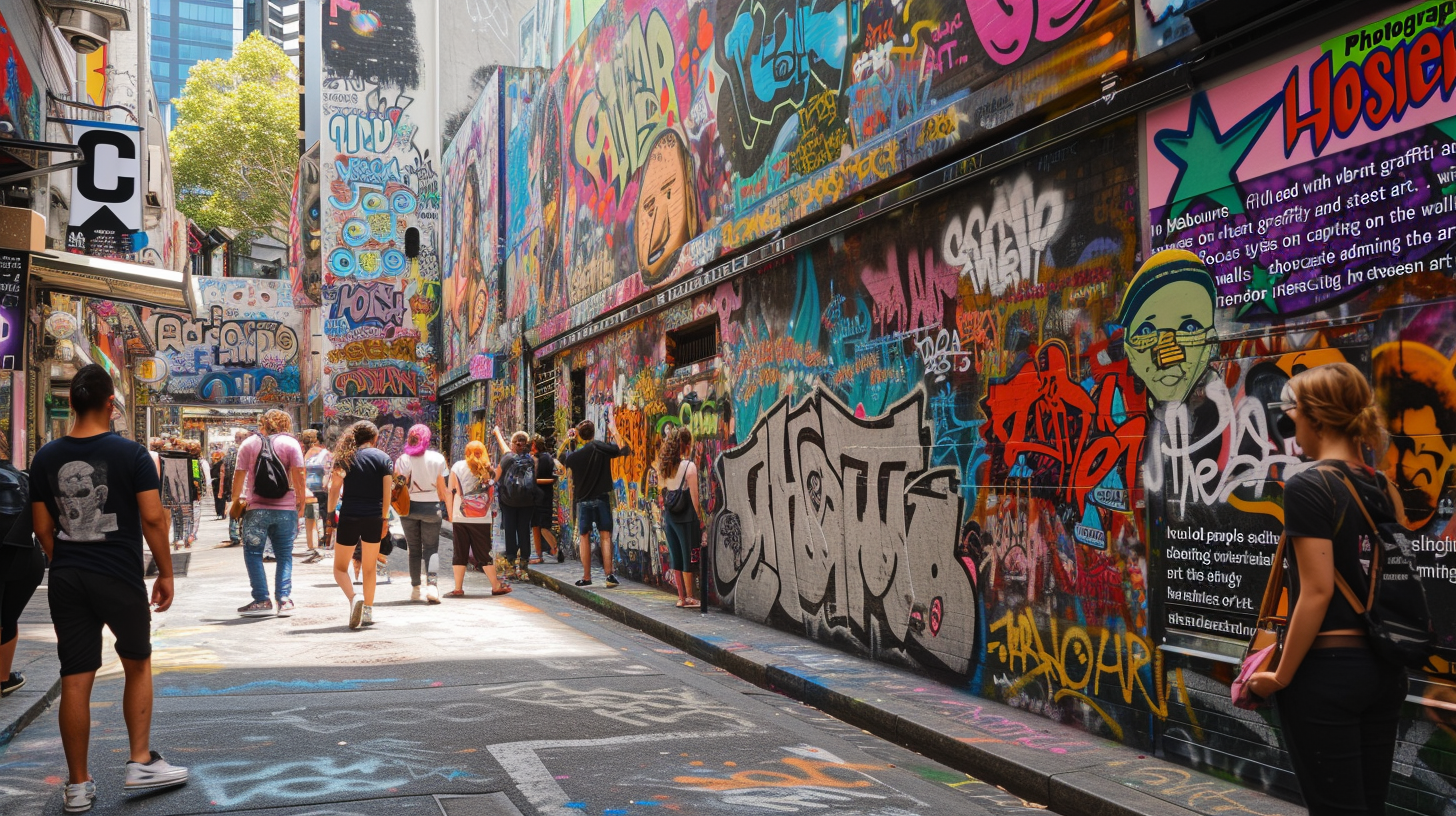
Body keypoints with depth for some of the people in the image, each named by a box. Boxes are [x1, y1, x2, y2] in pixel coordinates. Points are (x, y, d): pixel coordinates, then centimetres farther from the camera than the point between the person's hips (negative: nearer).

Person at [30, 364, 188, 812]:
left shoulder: (46, 457, 3)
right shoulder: (130, 453, -9)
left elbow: (43, 528, 6)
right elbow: (152, 518, -11)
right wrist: (165, 573, -2)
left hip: (66, 579, 3)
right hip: (120, 578, -3)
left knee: (74, 680, 6)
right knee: (137, 664, 17)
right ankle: (141, 762, 16)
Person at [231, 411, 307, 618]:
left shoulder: (249, 444, 4)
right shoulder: (290, 443, 1)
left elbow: (239, 476, 1)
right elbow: (298, 475, -5)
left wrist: (235, 500, 14)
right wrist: (301, 502, 4)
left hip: (256, 509, 0)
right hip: (286, 509, 1)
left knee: (253, 554, 8)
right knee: (284, 556, 9)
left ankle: (262, 601, 2)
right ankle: (284, 600, 0)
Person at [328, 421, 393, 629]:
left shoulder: (345, 457, 2)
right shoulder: (383, 458, 2)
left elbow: (334, 489, -3)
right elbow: (387, 491, -3)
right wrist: (385, 519, 2)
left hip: (348, 517, -1)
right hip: (374, 518, 1)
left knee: (340, 567, 8)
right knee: (370, 567, 16)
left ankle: (353, 598, -18)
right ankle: (368, 611, 19)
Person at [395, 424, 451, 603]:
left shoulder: (403, 459, -3)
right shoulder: (437, 458, -3)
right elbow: (442, 488, -2)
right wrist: (448, 510, 4)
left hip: (409, 508, 1)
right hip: (431, 507, -1)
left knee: (414, 549, 12)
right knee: (431, 548, 2)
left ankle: (415, 588, 14)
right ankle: (431, 583, -19)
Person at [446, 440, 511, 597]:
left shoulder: (458, 467, 2)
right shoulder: (488, 469, 3)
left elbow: (451, 492, 1)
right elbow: (491, 494, 8)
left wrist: (451, 515, 5)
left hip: (461, 518, 0)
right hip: (482, 519, 0)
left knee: (460, 554, 5)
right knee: (484, 553, 8)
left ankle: (458, 589, 4)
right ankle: (496, 586, 11)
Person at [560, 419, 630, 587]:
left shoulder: (574, 455, -4)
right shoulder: (602, 448, -8)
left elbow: (561, 458, 19)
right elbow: (626, 449, 2)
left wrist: (568, 440, 19)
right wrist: (614, 432, 13)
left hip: (583, 500, 1)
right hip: (601, 498, -1)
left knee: (584, 537, 9)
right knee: (605, 536, 2)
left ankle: (586, 577, 10)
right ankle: (609, 574, -7)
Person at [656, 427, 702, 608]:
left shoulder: (664, 467, 4)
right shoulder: (689, 466, -12)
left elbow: (662, 493, 8)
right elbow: (694, 497, -12)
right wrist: (700, 519, -5)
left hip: (669, 517, 6)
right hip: (686, 518, -6)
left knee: (676, 558, 12)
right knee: (688, 558, 3)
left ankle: (681, 597, 18)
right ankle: (689, 598, 9)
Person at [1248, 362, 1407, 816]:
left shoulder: (1308, 486, -14)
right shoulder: (1382, 488, 8)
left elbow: (1317, 592, -18)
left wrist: (1281, 677, -12)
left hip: (1325, 672, -7)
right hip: (1382, 669, 7)